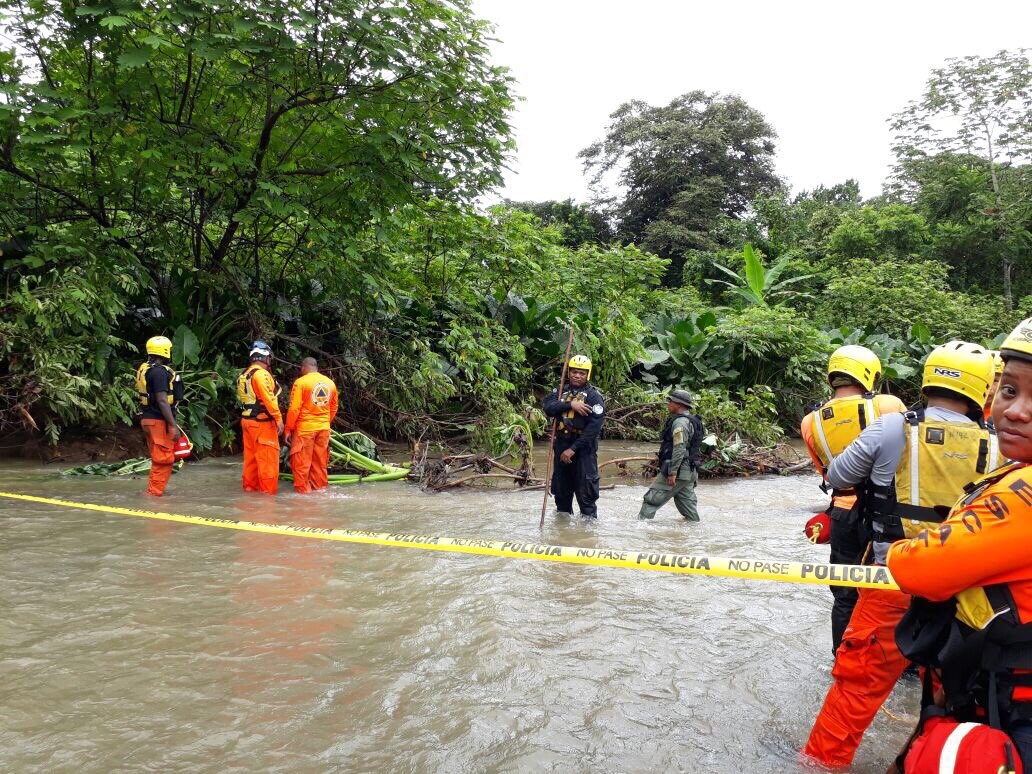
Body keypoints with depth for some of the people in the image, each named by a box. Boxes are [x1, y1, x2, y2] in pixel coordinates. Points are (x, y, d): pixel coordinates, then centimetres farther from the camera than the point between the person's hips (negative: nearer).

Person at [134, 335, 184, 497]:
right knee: (164, 459, -4)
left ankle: (152, 491, 22)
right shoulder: (159, 371, -17)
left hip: (148, 418, 10)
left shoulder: (144, 369, 12)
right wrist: (174, 426, -21)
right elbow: (162, 401, -22)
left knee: (158, 459, 17)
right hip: (160, 421, -10)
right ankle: (154, 493, -2)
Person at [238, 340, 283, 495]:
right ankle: (268, 490, -5)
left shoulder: (243, 375, 14)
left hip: (247, 420, 9)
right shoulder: (261, 374, -15)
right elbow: (269, 398, -20)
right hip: (262, 422, -9)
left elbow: (242, 398, 15)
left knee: (251, 455, 15)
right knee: (268, 457, -5)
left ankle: (250, 485, 20)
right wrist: (279, 419, -18)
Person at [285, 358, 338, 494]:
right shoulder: (330, 383, 7)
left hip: (304, 428, -5)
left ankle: (302, 489, 6)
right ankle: (320, 487, 19)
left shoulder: (301, 382, -10)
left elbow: (294, 409, -12)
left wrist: (289, 429, -4)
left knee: (302, 462, 3)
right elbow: (333, 409, 14)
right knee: (320, 461, 13)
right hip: (324, 428, 5)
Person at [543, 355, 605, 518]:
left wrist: (573, 449, -18)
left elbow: (594, 427, -14)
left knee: (585, 493, -4)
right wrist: (570, 404, -22)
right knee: (561, 491, 16)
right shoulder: (561, 392, 11)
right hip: (561, 448, 5)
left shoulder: (594, 396, -5)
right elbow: (548, 408, -9)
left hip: (583, 449, -5)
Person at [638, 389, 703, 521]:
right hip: (689, 472, 10)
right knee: (687, 504, 14)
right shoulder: (692, 421, 18)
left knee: (652, 500, -6)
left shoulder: (680, 422, -15)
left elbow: (679, 449, -23)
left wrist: (672, 472, -24)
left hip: (678, 471, -10)